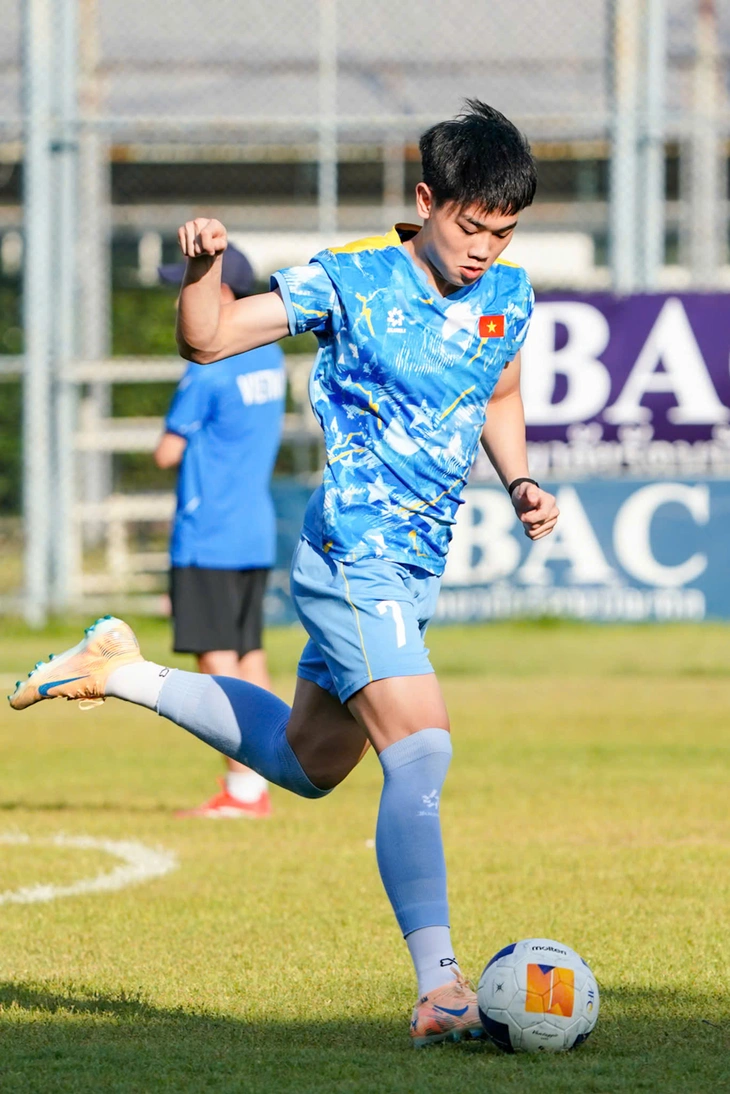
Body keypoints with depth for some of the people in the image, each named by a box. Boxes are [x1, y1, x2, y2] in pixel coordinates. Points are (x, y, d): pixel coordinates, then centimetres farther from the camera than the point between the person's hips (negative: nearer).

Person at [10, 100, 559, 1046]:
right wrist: (201, 269, -28)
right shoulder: (351, 279, -12)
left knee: (305, 763, 22)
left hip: (415, 569, 8)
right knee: (421, 752, -22)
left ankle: (122, 672, 38)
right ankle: (439, 989, -25)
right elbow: (207, 340, -8)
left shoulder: (508, 297, 5)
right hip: (353, 556, -8)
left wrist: (519, 482, 6)